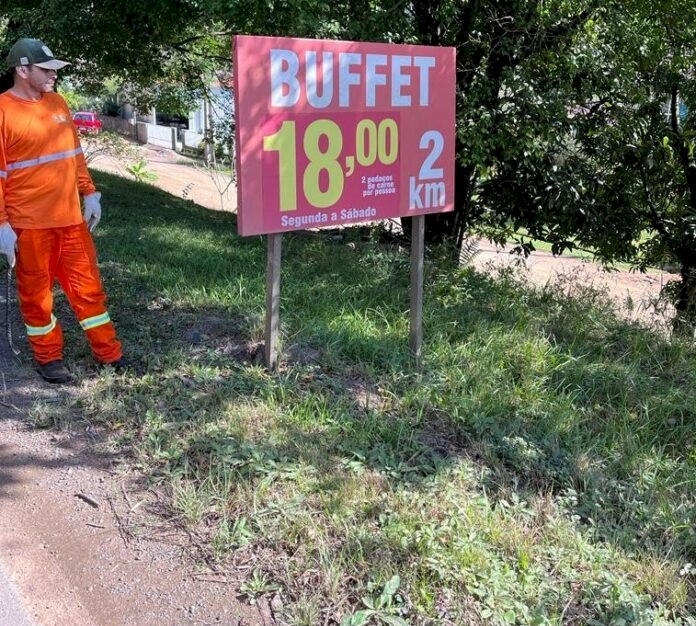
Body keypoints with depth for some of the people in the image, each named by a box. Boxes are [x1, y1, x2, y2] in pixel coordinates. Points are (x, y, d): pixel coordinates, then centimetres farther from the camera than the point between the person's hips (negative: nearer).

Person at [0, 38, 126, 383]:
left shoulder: (57, 103, 9)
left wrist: (89, 193, 14)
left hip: (70, 216, 6)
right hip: (29, 223, -5)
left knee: (87, 284, 11)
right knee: (36, 291, 8)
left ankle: (109, 353, 21)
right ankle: (48, 358, 24)